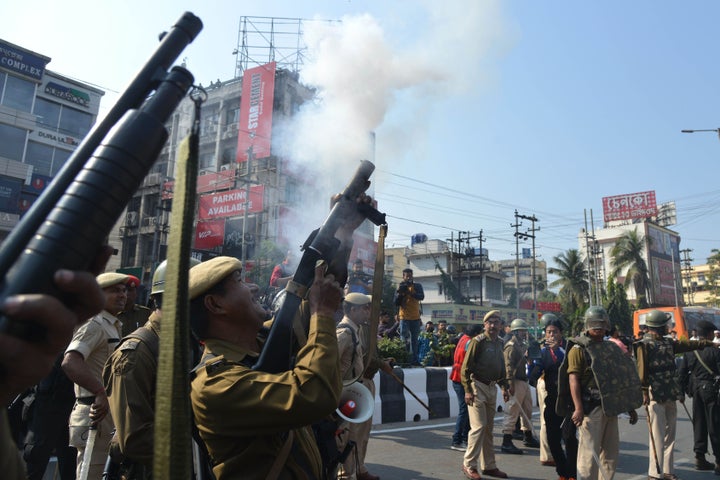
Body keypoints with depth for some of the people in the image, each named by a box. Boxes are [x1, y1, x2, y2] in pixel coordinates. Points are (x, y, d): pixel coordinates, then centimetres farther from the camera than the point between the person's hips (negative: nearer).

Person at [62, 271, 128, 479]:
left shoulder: (113, 326, 18)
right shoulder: (94, 325, -14)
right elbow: (70, 362, -29)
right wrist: (102, 393, -33)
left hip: (109, 412, 10)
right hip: (96, 414, -10)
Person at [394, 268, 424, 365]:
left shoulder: (417, 286, 5)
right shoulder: (400, 287, 5)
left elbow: (421, 297, -12)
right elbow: (396, 302, -1)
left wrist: (410, 292, -26)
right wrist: (400, 293, -18)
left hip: (415, 317, 2)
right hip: (404, 317, -2)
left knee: (414, 339, 8)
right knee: (404, 339, -6)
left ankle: (414, 359, 13)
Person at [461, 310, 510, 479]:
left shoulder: (499, 343, 12)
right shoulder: (477, 341, -11)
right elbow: (466, 367, -13)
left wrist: (505, 387, 16)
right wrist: (468, 390, -17)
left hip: (492, 388, 7)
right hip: (478, 386, -7)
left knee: (488, 428, 14)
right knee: (479, 426, -9)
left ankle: (489, 466, 24)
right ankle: (469, 465, 3)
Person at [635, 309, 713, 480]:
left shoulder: (668, 342, 12)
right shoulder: (645, 345, -11)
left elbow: (686, 345, 28)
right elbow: (642, 371, -15)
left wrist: (707, 343, 31)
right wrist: (644, 393, -19)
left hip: (670, 396, 8)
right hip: (655, 397, -8)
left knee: (669, 435, 13)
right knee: (657, 436, -4)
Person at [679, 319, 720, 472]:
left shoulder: (689, 350, 3)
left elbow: (682, 373, 6)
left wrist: (684, 390, 14)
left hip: (696, 389, 5)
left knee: (698, 424, 13)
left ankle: (700, 458, 18)